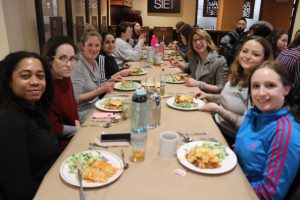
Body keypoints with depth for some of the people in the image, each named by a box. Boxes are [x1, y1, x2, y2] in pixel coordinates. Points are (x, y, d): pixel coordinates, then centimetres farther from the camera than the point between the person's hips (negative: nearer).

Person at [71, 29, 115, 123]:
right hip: (84, 113, -8)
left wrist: (107, 84, 0)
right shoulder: (77, 66, -16)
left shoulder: (95, 63, 7)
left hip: (96, 107, 8)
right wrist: (101, 90, -23)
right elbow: (76, 99, -19)